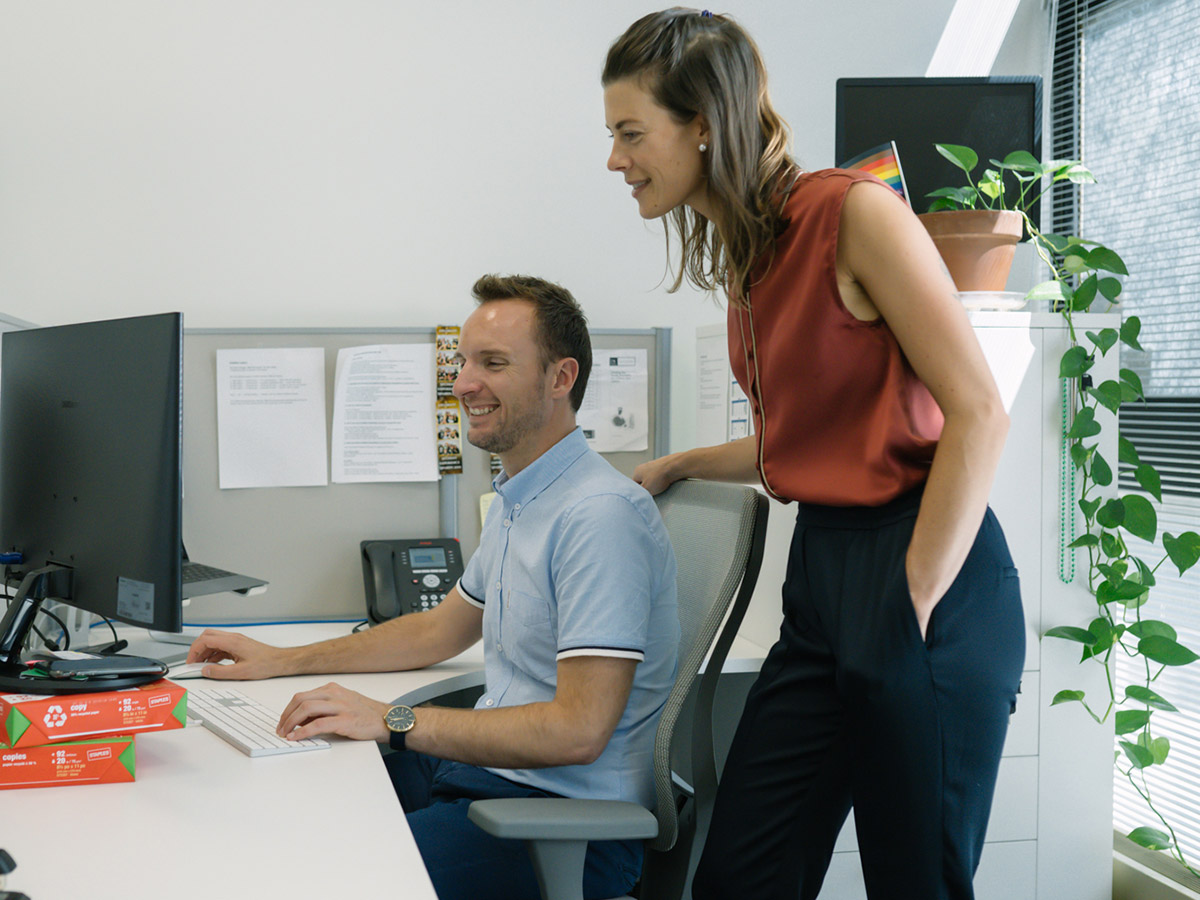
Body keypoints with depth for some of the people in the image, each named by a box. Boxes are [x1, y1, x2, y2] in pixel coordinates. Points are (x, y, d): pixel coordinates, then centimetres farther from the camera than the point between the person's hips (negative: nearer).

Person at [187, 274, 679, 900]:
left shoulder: (601, 515, -20)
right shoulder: (514, 502, 15)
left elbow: (579, 730, -26)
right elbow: (441, 631, 28)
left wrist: (394, 721, -24)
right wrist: (279, 662, 23)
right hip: (489, 767, 10)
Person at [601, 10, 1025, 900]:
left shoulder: (853, 211, -12)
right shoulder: (743, 257, 13)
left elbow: (978, 414, -15)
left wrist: (914, 604, -16)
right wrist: (679, 466, 26)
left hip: (931, 573, -8)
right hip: (821, 573, 8)